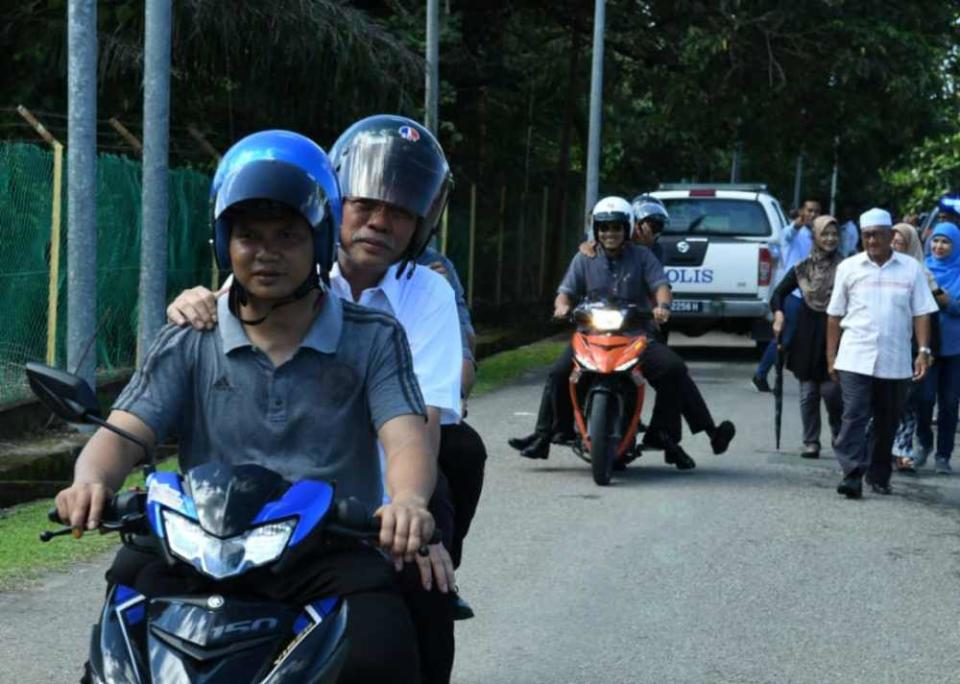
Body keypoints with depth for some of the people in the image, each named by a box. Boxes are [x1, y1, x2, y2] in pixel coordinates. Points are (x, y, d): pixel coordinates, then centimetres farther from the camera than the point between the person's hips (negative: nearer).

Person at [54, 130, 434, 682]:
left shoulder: (372, 341, 8)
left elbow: (407, 439, -7)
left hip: (331, 554, -1)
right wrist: (90, 482, -25)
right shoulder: (188, 345, 12)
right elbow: (123, 433, 0)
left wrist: (408, 500, -32)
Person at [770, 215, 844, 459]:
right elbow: (779, 293, 13)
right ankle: (811, 442, 14)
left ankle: (839, 434, 19)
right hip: (807, 335, 3)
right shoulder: (803, 268, 6)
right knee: (808, 391, 5)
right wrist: (778, 314, -4)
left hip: (835, 334, -3)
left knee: (831, 389, -7)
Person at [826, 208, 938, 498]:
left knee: (887, 422, 9)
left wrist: (924, 351, -6)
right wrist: (831, 357, 6)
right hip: (855, 359, -1)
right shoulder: (849, 267, 5)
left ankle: (879, 477, 21)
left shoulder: (911, 269, 5)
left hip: (895, 362, 1)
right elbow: (835, 315, 9)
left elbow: (921, 313, 4)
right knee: (854, 417, -12)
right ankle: (853, 475, -16)